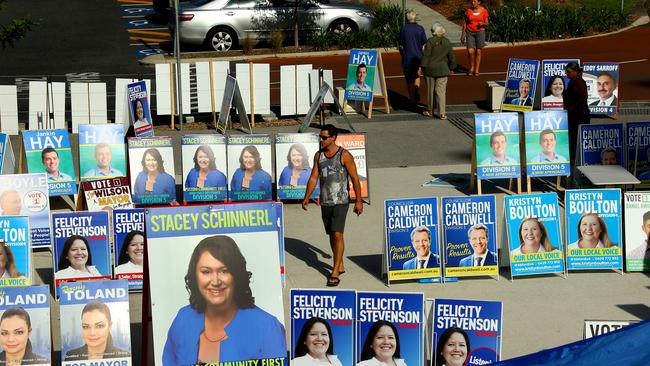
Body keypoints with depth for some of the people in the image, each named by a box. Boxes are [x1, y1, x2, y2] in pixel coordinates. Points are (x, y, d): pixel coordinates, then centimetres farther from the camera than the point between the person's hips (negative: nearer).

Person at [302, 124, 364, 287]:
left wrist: (359, 201, -7)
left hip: (340, 201, -6)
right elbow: (313, 177, 13)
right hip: (325, 201, 6)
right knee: (331, 235, 11)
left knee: (337, 234, -13)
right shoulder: (318, 155, 8)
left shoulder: (344, 155, -8)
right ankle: (340, 265, 25)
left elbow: (355, 179, -6)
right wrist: (306, 197, 5)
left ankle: (335, 272, -12)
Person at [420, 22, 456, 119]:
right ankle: (442, 113, -6)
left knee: (430, 90, 11)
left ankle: (430, 111, 23)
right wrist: (451, 68, 23)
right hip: (442, 70, 2)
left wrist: (422, 67, -9)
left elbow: (426, 55, -12)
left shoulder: (430, 41, -9)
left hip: (430, 69, -2)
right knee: (441, 91, 1)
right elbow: (451, 57, 10)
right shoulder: (447, 42, 3)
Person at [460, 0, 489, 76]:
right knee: (470, 52, -9)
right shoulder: (469, 11, -1)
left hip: (480, 32, -1)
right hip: (470, 33, 1)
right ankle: (471, 68, 13)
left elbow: (487, 23, 2)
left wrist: (483, 24, -21)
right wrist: (463, 34, 4)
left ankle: (477, 70, 13)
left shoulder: (484, 11, -4)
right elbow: (465, 23, 6)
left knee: (478, 52, 3)